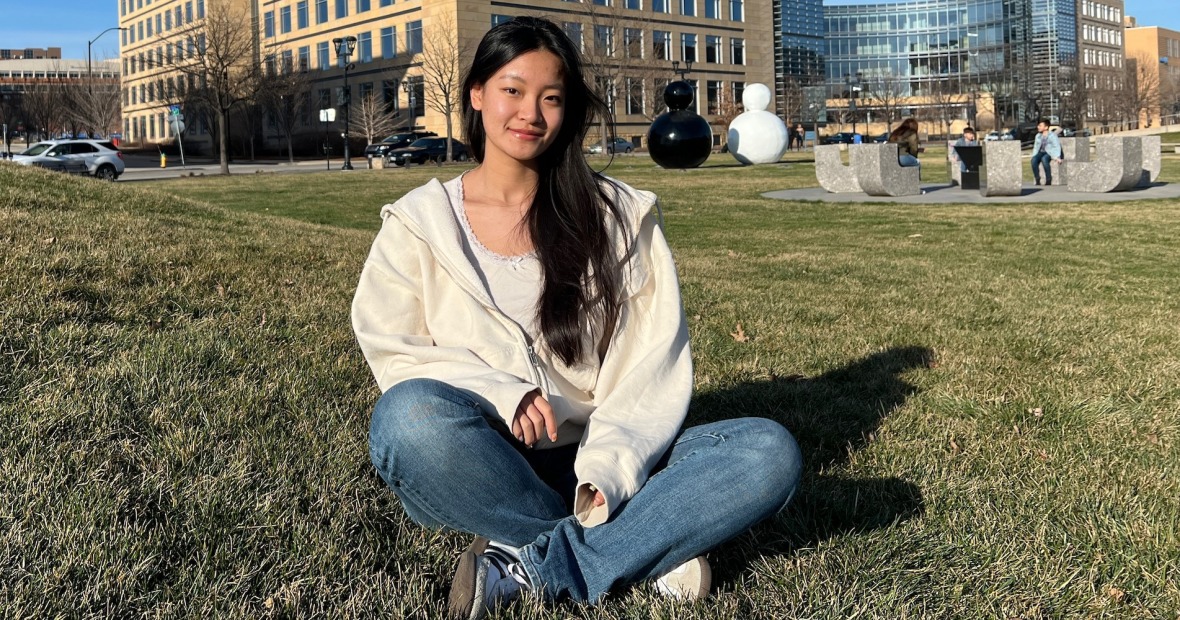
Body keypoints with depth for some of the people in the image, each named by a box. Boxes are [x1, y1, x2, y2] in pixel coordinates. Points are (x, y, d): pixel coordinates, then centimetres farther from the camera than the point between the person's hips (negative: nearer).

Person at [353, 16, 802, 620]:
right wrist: (503, 396, -18)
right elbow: (393, 351, -1)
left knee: (769, 450, -21)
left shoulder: (620, 215, 6)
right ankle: (646, 549, -20)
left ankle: (525, 569, -24)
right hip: (477, 470, -1)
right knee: (410, 414, -35)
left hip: (591, 466, 1)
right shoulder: (420, 221, 7)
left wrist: (606, 469, -17)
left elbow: (655, 361, -2)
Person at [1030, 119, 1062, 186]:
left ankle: (1048, 180, -30)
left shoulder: (1052, 135, -2)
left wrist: (1057, 157, -25)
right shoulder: (1038, 136, 17)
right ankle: (1037, 179, -26)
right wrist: (1034, 156, 1)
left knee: (1044, 159, -39)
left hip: (1050, 153, -5)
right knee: (1034, 159, -30)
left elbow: (1057, 146, -11)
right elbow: (1035, 148, 20)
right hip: (1041, 152, 5)